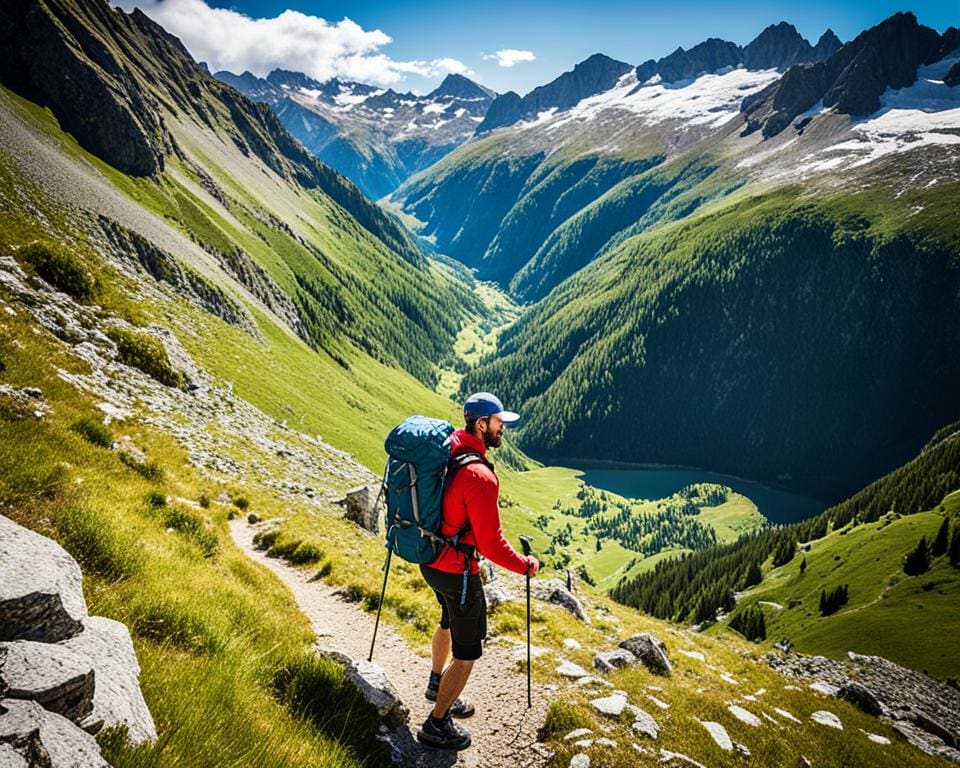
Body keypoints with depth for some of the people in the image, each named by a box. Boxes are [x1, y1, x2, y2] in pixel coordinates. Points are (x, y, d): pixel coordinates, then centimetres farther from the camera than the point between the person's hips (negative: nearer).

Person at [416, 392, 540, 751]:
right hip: (457, 573, -9)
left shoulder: (445, 453, -2)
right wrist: (526, 565, -11)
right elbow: (490, 543, -27)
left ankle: (437, 684, 55)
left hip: (430, 561, 9)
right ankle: (437, 724, 23)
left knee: (449, 621, 33)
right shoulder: (479, 476, -29)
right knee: (467, 652, 9)